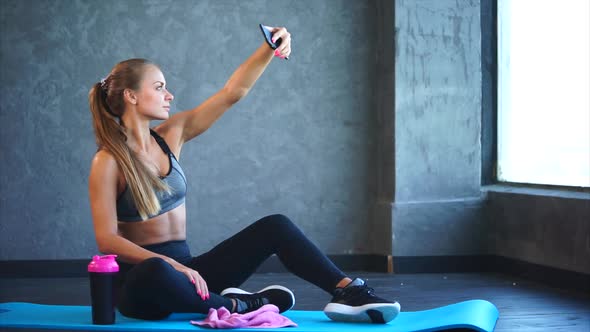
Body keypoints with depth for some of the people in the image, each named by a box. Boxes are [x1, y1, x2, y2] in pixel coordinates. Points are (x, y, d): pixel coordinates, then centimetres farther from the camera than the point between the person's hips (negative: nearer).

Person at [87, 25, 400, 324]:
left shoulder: (170, 135, 6)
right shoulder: (108, 162, -12)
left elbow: (232, 91, 4)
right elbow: (107, 240, -19)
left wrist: (269, 48, -9)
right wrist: (171, 264, -29)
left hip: (182, 268, 7)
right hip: (142, 281, -7)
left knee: (275, 226, -6)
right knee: (157, 272, -43)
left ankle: (349, 291, -15)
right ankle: (234, 306, -20)